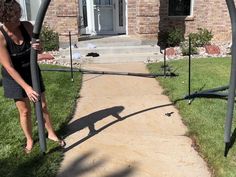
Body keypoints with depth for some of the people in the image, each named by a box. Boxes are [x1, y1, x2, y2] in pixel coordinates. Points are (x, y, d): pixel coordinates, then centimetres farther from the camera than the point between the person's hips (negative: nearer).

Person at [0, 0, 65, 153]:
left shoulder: (27, 26, -14)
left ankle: (51, 134, 32)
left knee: (43, 106, 11)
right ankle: (29, 140, 29)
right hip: (14, 77, -3)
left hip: (32, 72, 4)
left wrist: (39, 47, -27)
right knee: (25, 111, 5)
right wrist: (26, 87, -29)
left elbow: (39, 49, -1)